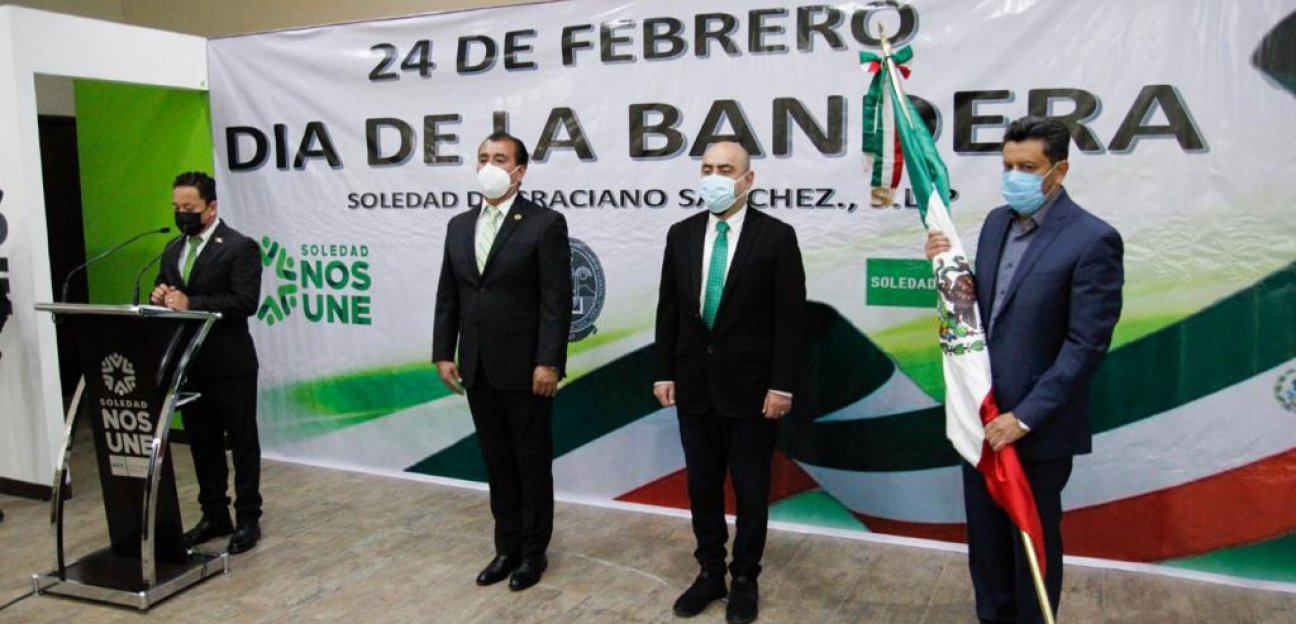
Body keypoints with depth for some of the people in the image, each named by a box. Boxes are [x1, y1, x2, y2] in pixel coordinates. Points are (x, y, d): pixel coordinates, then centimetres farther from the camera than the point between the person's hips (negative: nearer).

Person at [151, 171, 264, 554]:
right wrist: (159, 297, -6)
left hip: (230, 365, -7)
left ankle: (248, 519, 13)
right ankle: (214, 514, 27)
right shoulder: (173, 249, 14)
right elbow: (164, 294, 17)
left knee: (242, 442, 4)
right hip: (189, 365, 7)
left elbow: (245, 302, -19)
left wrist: (190, 303, -24)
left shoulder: (240, 247, -10)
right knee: (202, 443, 14)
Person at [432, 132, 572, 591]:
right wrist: (443, 353, 5)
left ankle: (533, 552, 24)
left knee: (533, 464, 8)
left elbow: (557, 300, -13)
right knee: (497, 463, 15)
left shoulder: (545, 224, -8)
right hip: (477, 369, 6)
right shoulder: (459, 226, 10)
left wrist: (548, 362, -18)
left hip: (525, 368, -5)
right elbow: (447, 297, 12)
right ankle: (507, 547, 29)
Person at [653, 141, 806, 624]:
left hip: (751, 386, -3)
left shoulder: (776, 236, -7)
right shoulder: (682, 234, 5)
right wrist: (664, 372, 4)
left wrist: (782, 384, -12)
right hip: (694, 384, 4)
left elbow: (791, 318, -8)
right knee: (702, 485, 13)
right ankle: (709, 573, 28)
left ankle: (745, 579, 25)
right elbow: (668, 309, 8)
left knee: (750, 488, 9)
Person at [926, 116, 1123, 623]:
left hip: (1038, 425, -6)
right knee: (985, 538, 18)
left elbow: (1087, 344, -18)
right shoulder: (997, 221, 6)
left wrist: (1025, 416, -20)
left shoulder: (1092, 240, -15)